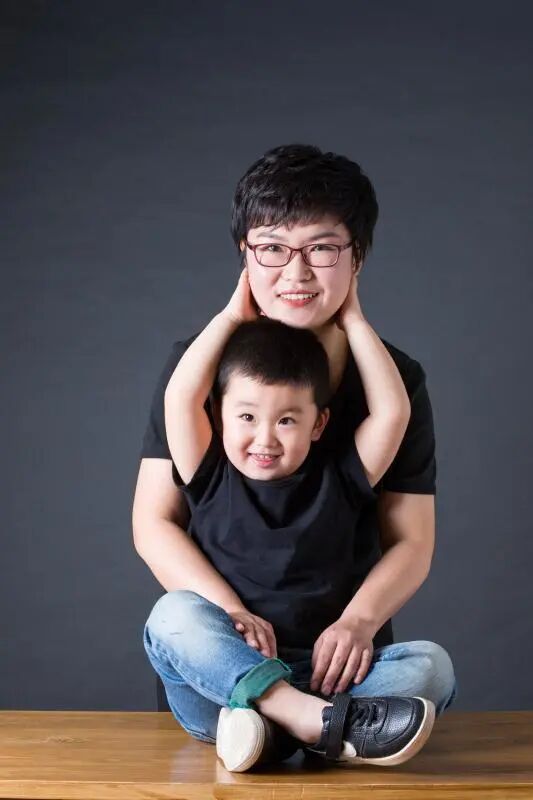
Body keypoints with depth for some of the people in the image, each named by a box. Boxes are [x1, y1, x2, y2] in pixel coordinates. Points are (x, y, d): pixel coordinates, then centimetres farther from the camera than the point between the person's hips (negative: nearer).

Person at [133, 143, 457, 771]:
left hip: (340, 658, 1)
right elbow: (154, 521, -1)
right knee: (174, 616, -31)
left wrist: (359, 620, -20)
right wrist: (230, 614, -19)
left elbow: (411, 541, 2)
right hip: (225, 652, 0)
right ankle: (327, 721, -46)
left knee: (431, 667, -28)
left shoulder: (394, 378, 4)